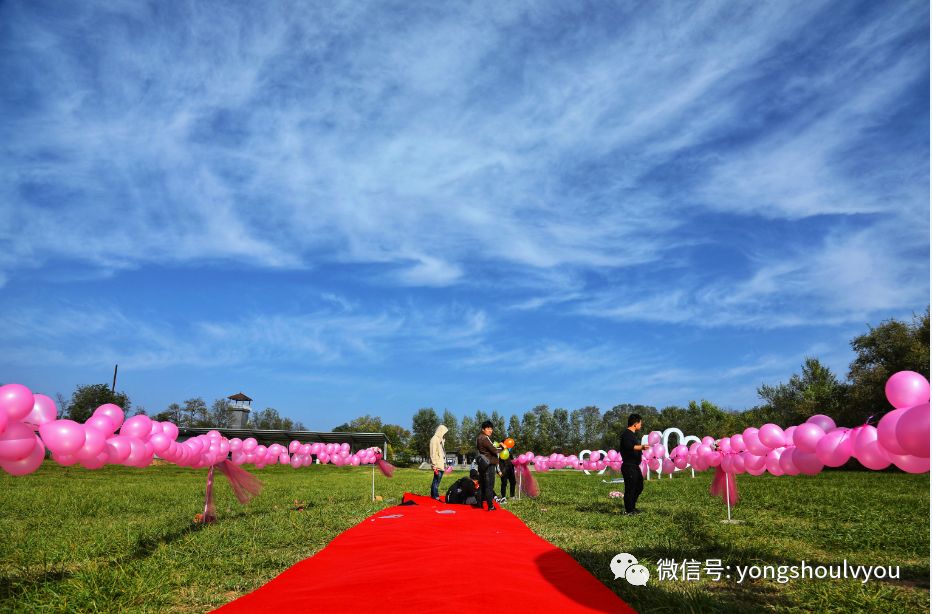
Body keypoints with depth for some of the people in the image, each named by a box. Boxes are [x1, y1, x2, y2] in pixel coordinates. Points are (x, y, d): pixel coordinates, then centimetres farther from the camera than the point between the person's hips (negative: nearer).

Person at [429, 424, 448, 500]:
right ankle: (435, 496, -4)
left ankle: (433, 494, 20)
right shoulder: (434, 439, -10)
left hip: (442, 464, 9)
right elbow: (433, 454, -15)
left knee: (437, 480, 12)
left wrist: (444, 464, 16)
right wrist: (434, 465, -18)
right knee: (437, 480, -7)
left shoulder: (440, 439, 17)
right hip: (438, 465, -9)